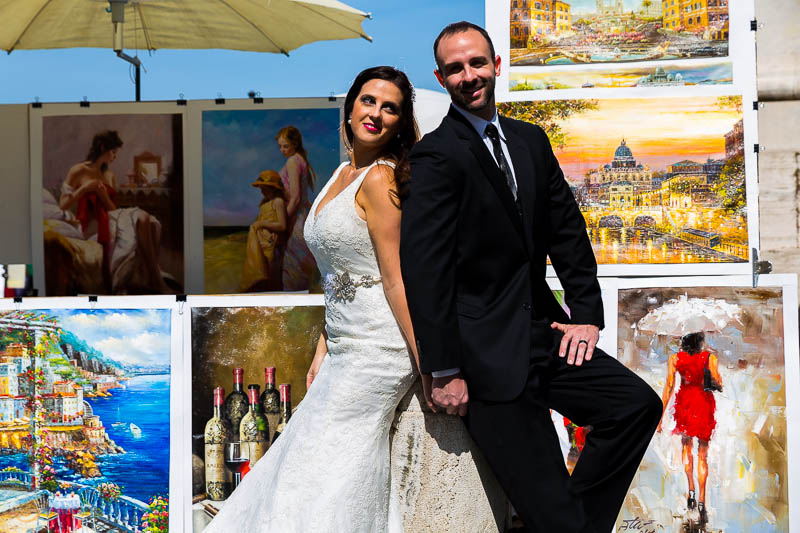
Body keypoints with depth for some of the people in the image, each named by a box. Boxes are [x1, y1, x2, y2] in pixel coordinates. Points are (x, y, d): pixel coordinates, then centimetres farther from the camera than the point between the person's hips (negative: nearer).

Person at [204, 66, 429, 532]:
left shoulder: (379, 179, -14)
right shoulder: (343, 174, 13)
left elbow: (395, 279, -17)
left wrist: (427, 367, -17)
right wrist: (323, 350, 15)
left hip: (377, 348, -9)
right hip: (346, 347, 9)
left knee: (322, 467, -2)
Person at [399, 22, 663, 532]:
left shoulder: (531, 140, 11)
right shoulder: (436, 155, -11)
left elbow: (567, 229, 15)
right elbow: (424, 268, -16)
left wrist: (586, 312, 4)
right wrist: (445, 372, -17)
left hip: (543, 332, 7)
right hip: (488, 355, -7)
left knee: (639, 404, -3)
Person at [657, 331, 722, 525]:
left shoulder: (675, 359, -2)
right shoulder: (710, 357, -4)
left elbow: (668, 387, -4)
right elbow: (718, 383, -11)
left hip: (684, 403, 1)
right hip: (705, 403, -1)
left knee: (687, 444, 24)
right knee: (703, 453, 7)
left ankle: (691, 490, 9)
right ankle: (701, 501, -3)